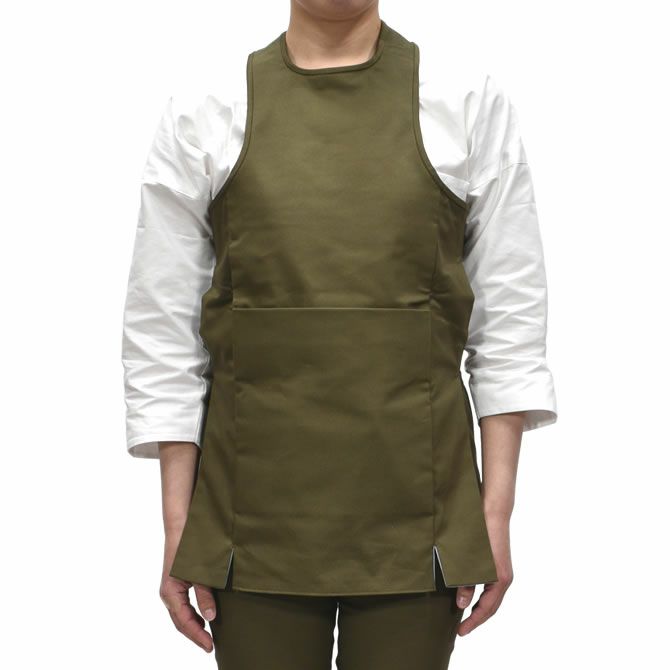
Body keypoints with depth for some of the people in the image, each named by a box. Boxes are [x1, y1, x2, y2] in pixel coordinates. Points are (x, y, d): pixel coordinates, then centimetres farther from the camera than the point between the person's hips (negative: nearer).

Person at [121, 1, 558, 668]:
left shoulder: (473, 106, 2)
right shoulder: (200, 116, 2)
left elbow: (509, 318, 2)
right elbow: (162, 330, 2)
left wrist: (496, 513, -3)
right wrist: (179, 531, -2)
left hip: (412, 509, 0)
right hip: (255, 510, 0)